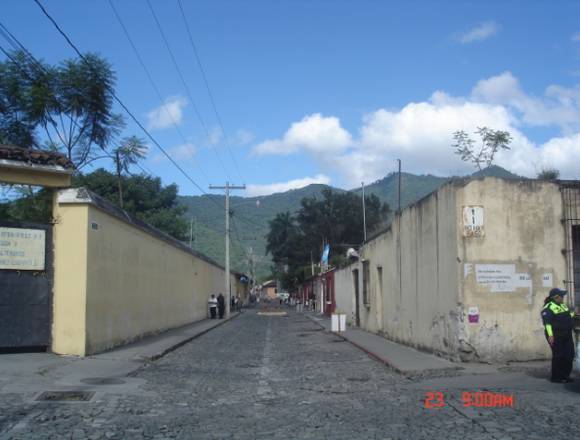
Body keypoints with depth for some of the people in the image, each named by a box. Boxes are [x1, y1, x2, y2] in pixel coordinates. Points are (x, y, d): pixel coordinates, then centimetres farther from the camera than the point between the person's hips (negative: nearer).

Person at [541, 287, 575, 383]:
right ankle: (556, 377, 2)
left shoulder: (563, 305, 16)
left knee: (569, 355, 10)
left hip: (567, 335, 9)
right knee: (558, 356, -7)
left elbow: (569, 315, 33)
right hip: (556, 336, -9)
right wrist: (550, 335, -26)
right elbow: (547, 322, -20)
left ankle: (565, 375, 21)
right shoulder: (548, 308, -13)